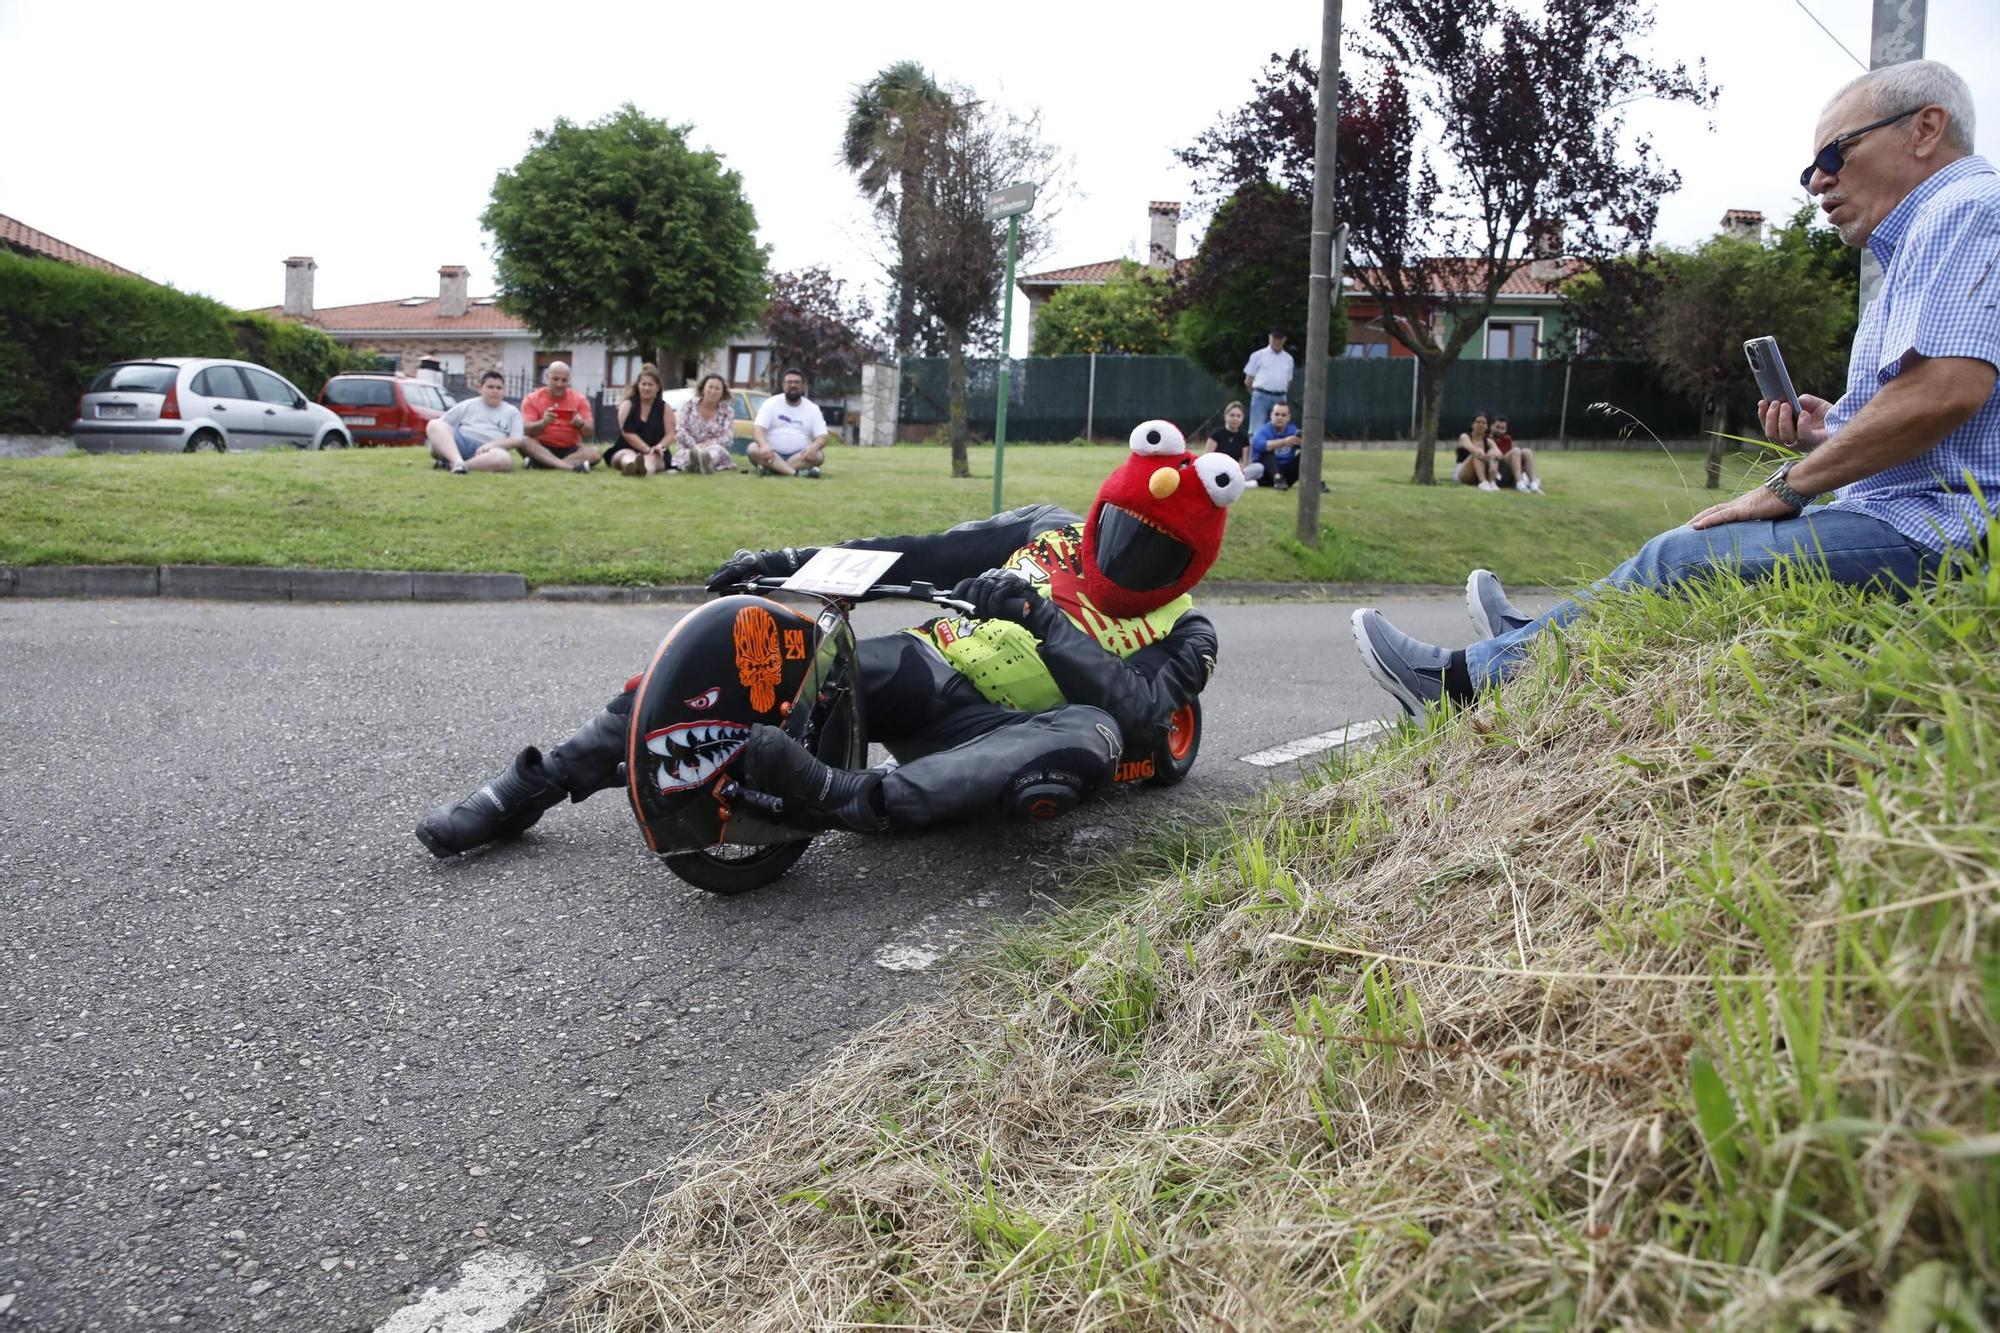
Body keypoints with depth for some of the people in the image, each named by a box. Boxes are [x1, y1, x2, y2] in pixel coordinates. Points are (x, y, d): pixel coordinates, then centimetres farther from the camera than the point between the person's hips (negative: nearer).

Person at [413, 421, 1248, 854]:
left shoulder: (1182, 638, 6)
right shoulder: (1049, 530, 15)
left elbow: (1135, 705, -15)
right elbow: (926, 558, 9)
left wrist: (1044, 619, -28)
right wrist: (786, 563, 0)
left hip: (1002, 733, -3)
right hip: (928, 670, 4)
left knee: (1091, 739, -39)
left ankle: (850, 801, -55)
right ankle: (532, 788, -12)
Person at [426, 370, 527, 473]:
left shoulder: (512, 412, 17)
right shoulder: (467, 405, 19)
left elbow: (517, 440, 3)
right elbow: (440, 426, 19)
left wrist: (491, 445, -12)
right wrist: (435, 442, 0)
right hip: (461, 444, 2)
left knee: (504, 459, -39)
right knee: (434, 424, -25)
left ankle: (450, 465, -35)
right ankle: (457, 462, -45)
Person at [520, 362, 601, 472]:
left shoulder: (579, 400, 4)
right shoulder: (532, 399, 0)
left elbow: (589, 434, -1)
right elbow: (526, 430, -11)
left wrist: (581, 424, -24)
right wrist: (543, 423, -30)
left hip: (569, 450, 1)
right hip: (542, 449, -1)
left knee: (594, 452, -27)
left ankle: (539, 463, -30)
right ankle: (570, 466, -44)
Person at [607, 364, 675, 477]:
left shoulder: (664, 408, 9)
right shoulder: (627, 405, 4)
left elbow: (670, 434, 3)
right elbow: (627, 433, -7)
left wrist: (660, 446, -20)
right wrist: (647, 449, -16)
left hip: (655, 454, 0)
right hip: (625, 449, 0)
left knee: (651, 459, -37)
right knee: (627, 456, -37)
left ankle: (644, 468, -76)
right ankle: (630, 466, -76)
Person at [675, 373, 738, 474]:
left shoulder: (728, 411, 8)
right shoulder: (690, 406, 10)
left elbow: (728, 437, -6)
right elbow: (682, 431, 1)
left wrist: (708, 444, -24)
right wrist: (695, 446, -19)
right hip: (690, 449, 1)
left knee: (716, 450, -38)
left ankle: (707, 463, -75)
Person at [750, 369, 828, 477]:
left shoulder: (813, 408, 6)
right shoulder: (771, 403, 3)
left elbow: (822, 437, -2)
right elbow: (760, 429, -9)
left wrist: (814, 447, -27)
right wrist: (764, 446, -32)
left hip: (799, 456, 1)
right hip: (772, 454, 0)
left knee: (818, 454, -29)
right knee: (753, 449, -30)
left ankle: (770, 468, -35)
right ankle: (797, 472, -46)